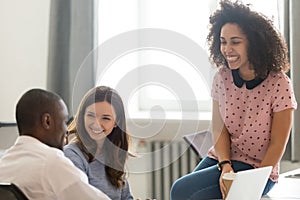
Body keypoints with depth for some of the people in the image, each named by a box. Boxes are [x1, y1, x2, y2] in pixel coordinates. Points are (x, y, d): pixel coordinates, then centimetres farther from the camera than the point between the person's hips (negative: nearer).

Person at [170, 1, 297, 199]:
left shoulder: (279, 84, -14)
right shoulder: (222, 77, 0)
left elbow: (277, 144, -11)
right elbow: (219, 128, 1)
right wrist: (225, 166, -15)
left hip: (257, 168, -5)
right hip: (221, 158, 5)